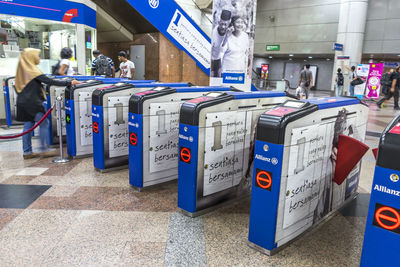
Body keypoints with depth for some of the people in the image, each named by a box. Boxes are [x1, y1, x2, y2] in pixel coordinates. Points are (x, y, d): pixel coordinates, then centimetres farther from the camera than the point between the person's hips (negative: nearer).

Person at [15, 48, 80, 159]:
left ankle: (27, 152, 15)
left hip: (22, 102, 8)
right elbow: (49, 81, -20)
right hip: (32, 102, -8)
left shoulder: (22, 69, 11)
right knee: (44, 123, 0)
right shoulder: (32, 70, -14)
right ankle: (44, 149, 4)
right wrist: (69, 83, -20)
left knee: (28, 125, 11)